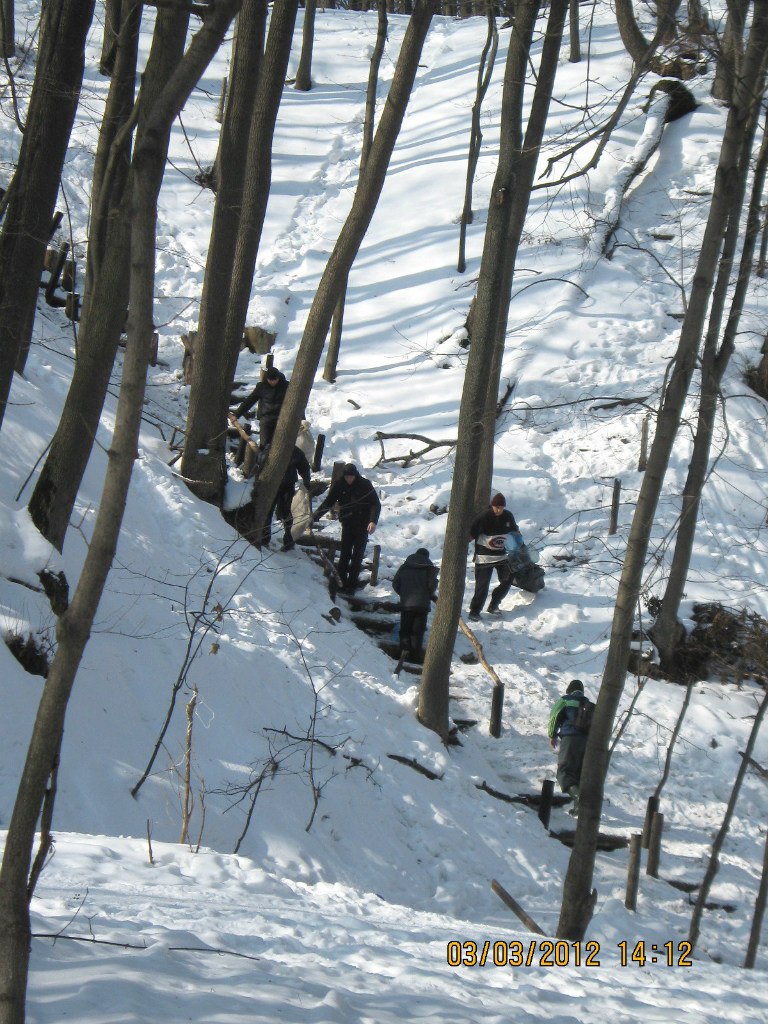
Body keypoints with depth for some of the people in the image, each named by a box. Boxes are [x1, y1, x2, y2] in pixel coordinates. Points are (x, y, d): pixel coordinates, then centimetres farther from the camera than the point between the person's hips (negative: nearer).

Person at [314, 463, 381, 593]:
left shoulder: (365, 485, -10)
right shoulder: (339, 485, -3)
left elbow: (376, 504, -9)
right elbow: (328, 503, 2)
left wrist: (373, 521, -25)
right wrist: (315, 516, -10)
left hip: (362, 524, -2)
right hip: (347, 524, 2)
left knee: (357, 555, -1)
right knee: (345, 553, -4)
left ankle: (352, 583, 3)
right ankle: (341, 580, 2)